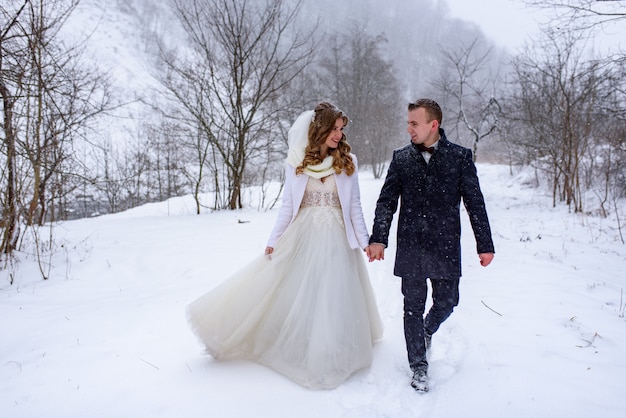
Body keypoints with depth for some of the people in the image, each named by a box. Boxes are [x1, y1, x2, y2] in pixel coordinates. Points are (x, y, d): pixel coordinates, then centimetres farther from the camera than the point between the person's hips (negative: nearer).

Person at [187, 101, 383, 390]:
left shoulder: (347, 162, 0)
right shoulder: (296, 162, 0)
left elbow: (355, 206, 3)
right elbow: (287, 206, 4)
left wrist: (365, 241, 0)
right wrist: (273, 240, 1)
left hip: (337, 239, 0)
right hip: (303, 237, 0)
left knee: (336, 298, 5)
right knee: (296, 296, 7)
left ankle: (334, 355, 23)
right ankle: (296, 350, 27)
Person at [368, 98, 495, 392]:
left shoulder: (460, 156, -1)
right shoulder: (401, 158, 3)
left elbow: (475, 203, 1)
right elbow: (386, 201, 3)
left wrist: (485, 244, 0)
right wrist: (378, 238, -7)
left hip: (446, 247, 0)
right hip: (410, 247, 1)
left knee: (446, 302, 9)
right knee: (413, 307, 7)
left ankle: (428, 330, 43)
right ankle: (419, 366, 23)